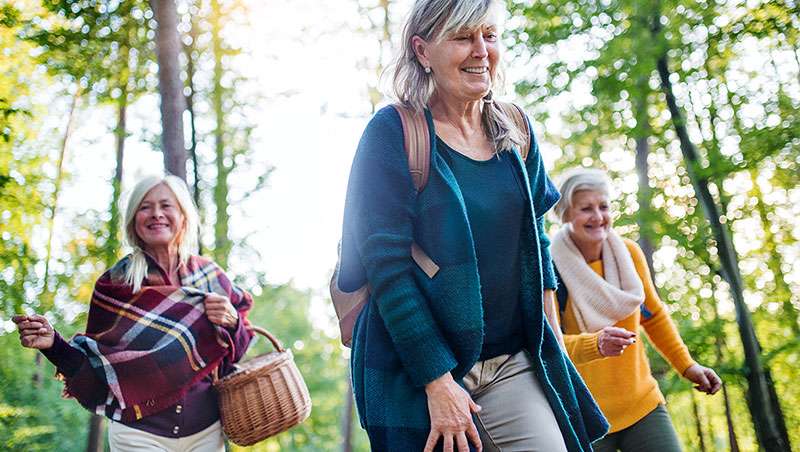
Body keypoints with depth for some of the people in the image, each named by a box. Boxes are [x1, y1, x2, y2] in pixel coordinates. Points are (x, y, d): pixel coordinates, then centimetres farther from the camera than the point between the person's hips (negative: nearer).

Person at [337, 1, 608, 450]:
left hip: (514, 362, 5)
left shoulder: (514, 132, 6)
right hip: (418, 369, -4)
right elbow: (386, 265, -15)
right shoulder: (393, 133, -10)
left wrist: (548, 327, 9)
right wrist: (437, 381, -17)